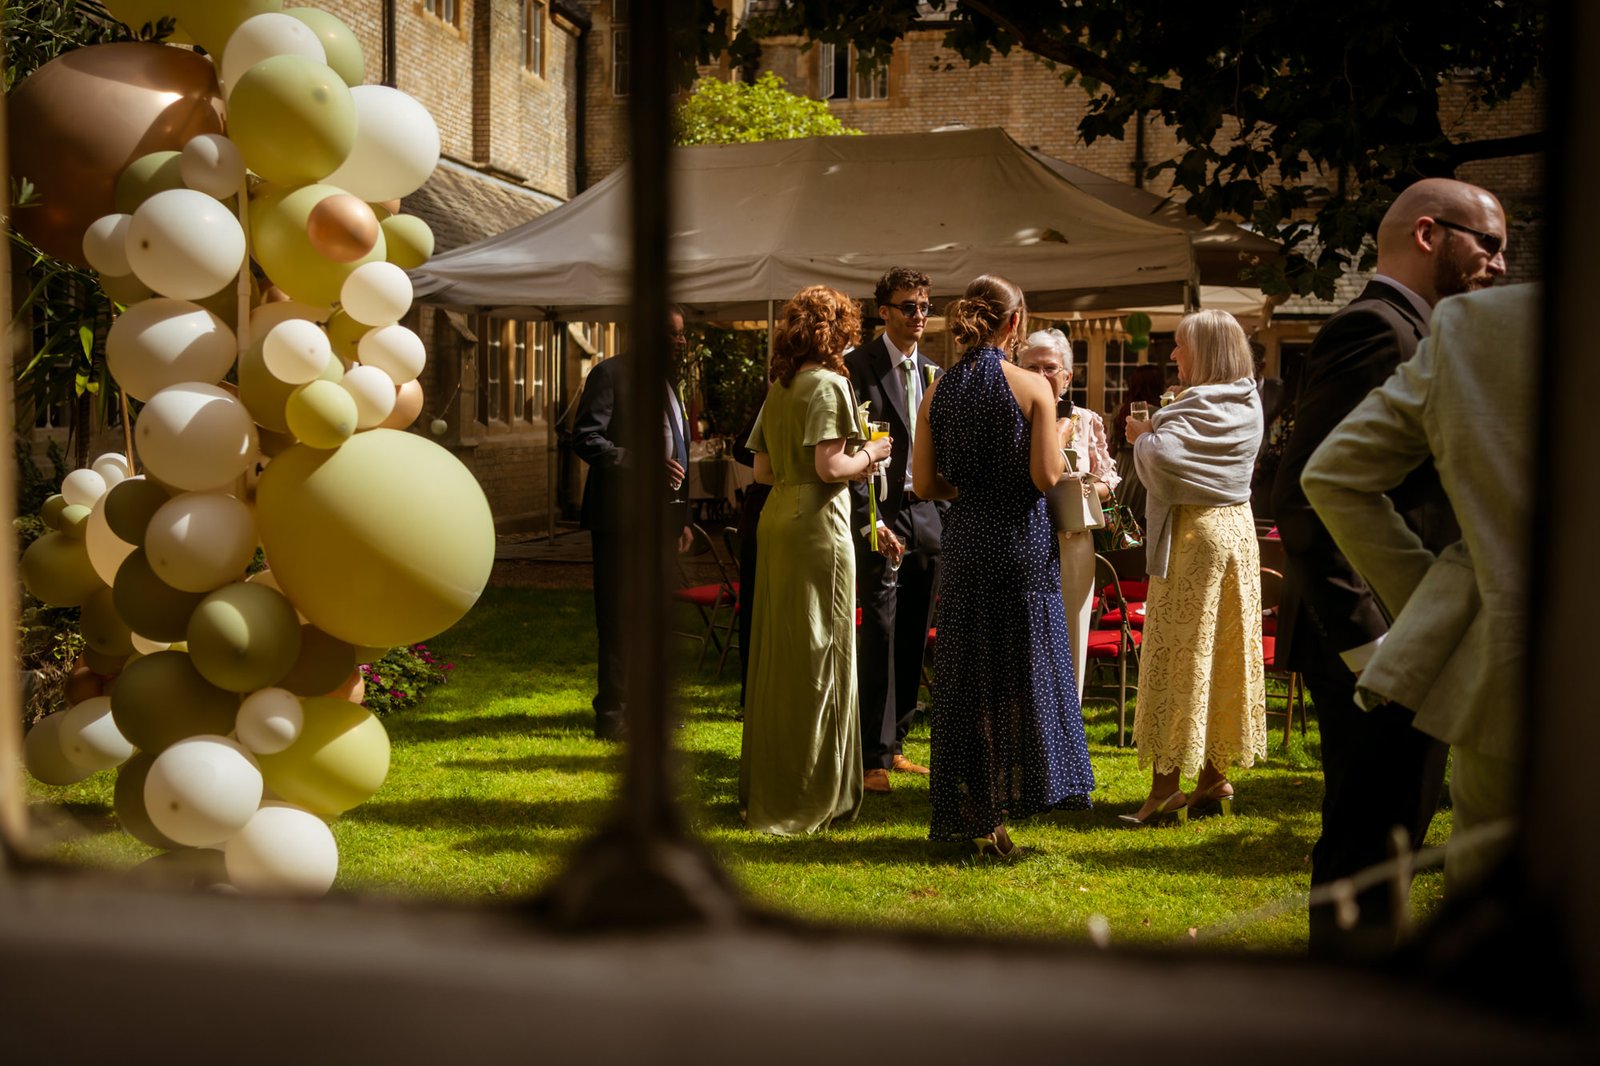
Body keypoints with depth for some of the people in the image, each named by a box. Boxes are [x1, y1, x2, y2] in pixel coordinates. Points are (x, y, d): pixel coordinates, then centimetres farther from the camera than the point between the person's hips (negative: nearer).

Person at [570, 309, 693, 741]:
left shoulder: (667, 382, 18)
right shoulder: (610, 374, -8)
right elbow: (586, 439, -16)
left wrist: (682, 515, 20)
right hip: (622, 514, -8)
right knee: (619, 617, -4)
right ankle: (611, 714, 2)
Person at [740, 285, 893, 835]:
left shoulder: (778, 389, 13)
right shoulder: (828, 384, -10)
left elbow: (763, 469, 13)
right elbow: (829, 466, -18)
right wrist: (868, 455, -1)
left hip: (777, 519, 8)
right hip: (818, 522, -8)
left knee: (777, 654, 13)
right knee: (817, 656, -1)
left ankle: (765, 786, 21)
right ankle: (810, 794, 4)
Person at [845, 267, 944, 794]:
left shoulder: (933, 373, 14)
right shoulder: (859, 366, -7)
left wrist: (948, 513, 8)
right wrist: (872, 521, -17)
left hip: (928, 517, 7)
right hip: (881, 515, -6)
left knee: (913, 639, 11)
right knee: (879, 636, -7)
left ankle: (895, 742, 22)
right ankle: (873, 756, -2)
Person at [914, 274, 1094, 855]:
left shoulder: (939, 390, 2)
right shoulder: (1032, 387, -10)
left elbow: (925, 484, 2)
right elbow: (1046, 477, -14)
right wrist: (1055, 439, 5)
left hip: (966, 541, 4)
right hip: (1023, 542, -3)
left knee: (967, 676, 10)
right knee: (1026, 666, 9)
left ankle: (978, 817, 15)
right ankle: (1016, 788, 11)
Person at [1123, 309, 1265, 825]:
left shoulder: (1197, 406, -16)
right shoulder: (1248, 405, 10)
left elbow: (1160, 458, -28)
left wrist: (1142, 434, -8)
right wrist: (1159, 430, 6)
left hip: (1193, 533, -8)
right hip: (1236, 529, 8)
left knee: (1177, 652, -4)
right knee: (1225, 653, 11)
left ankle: (1166, 784, -3)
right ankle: (1215, 776, 17)